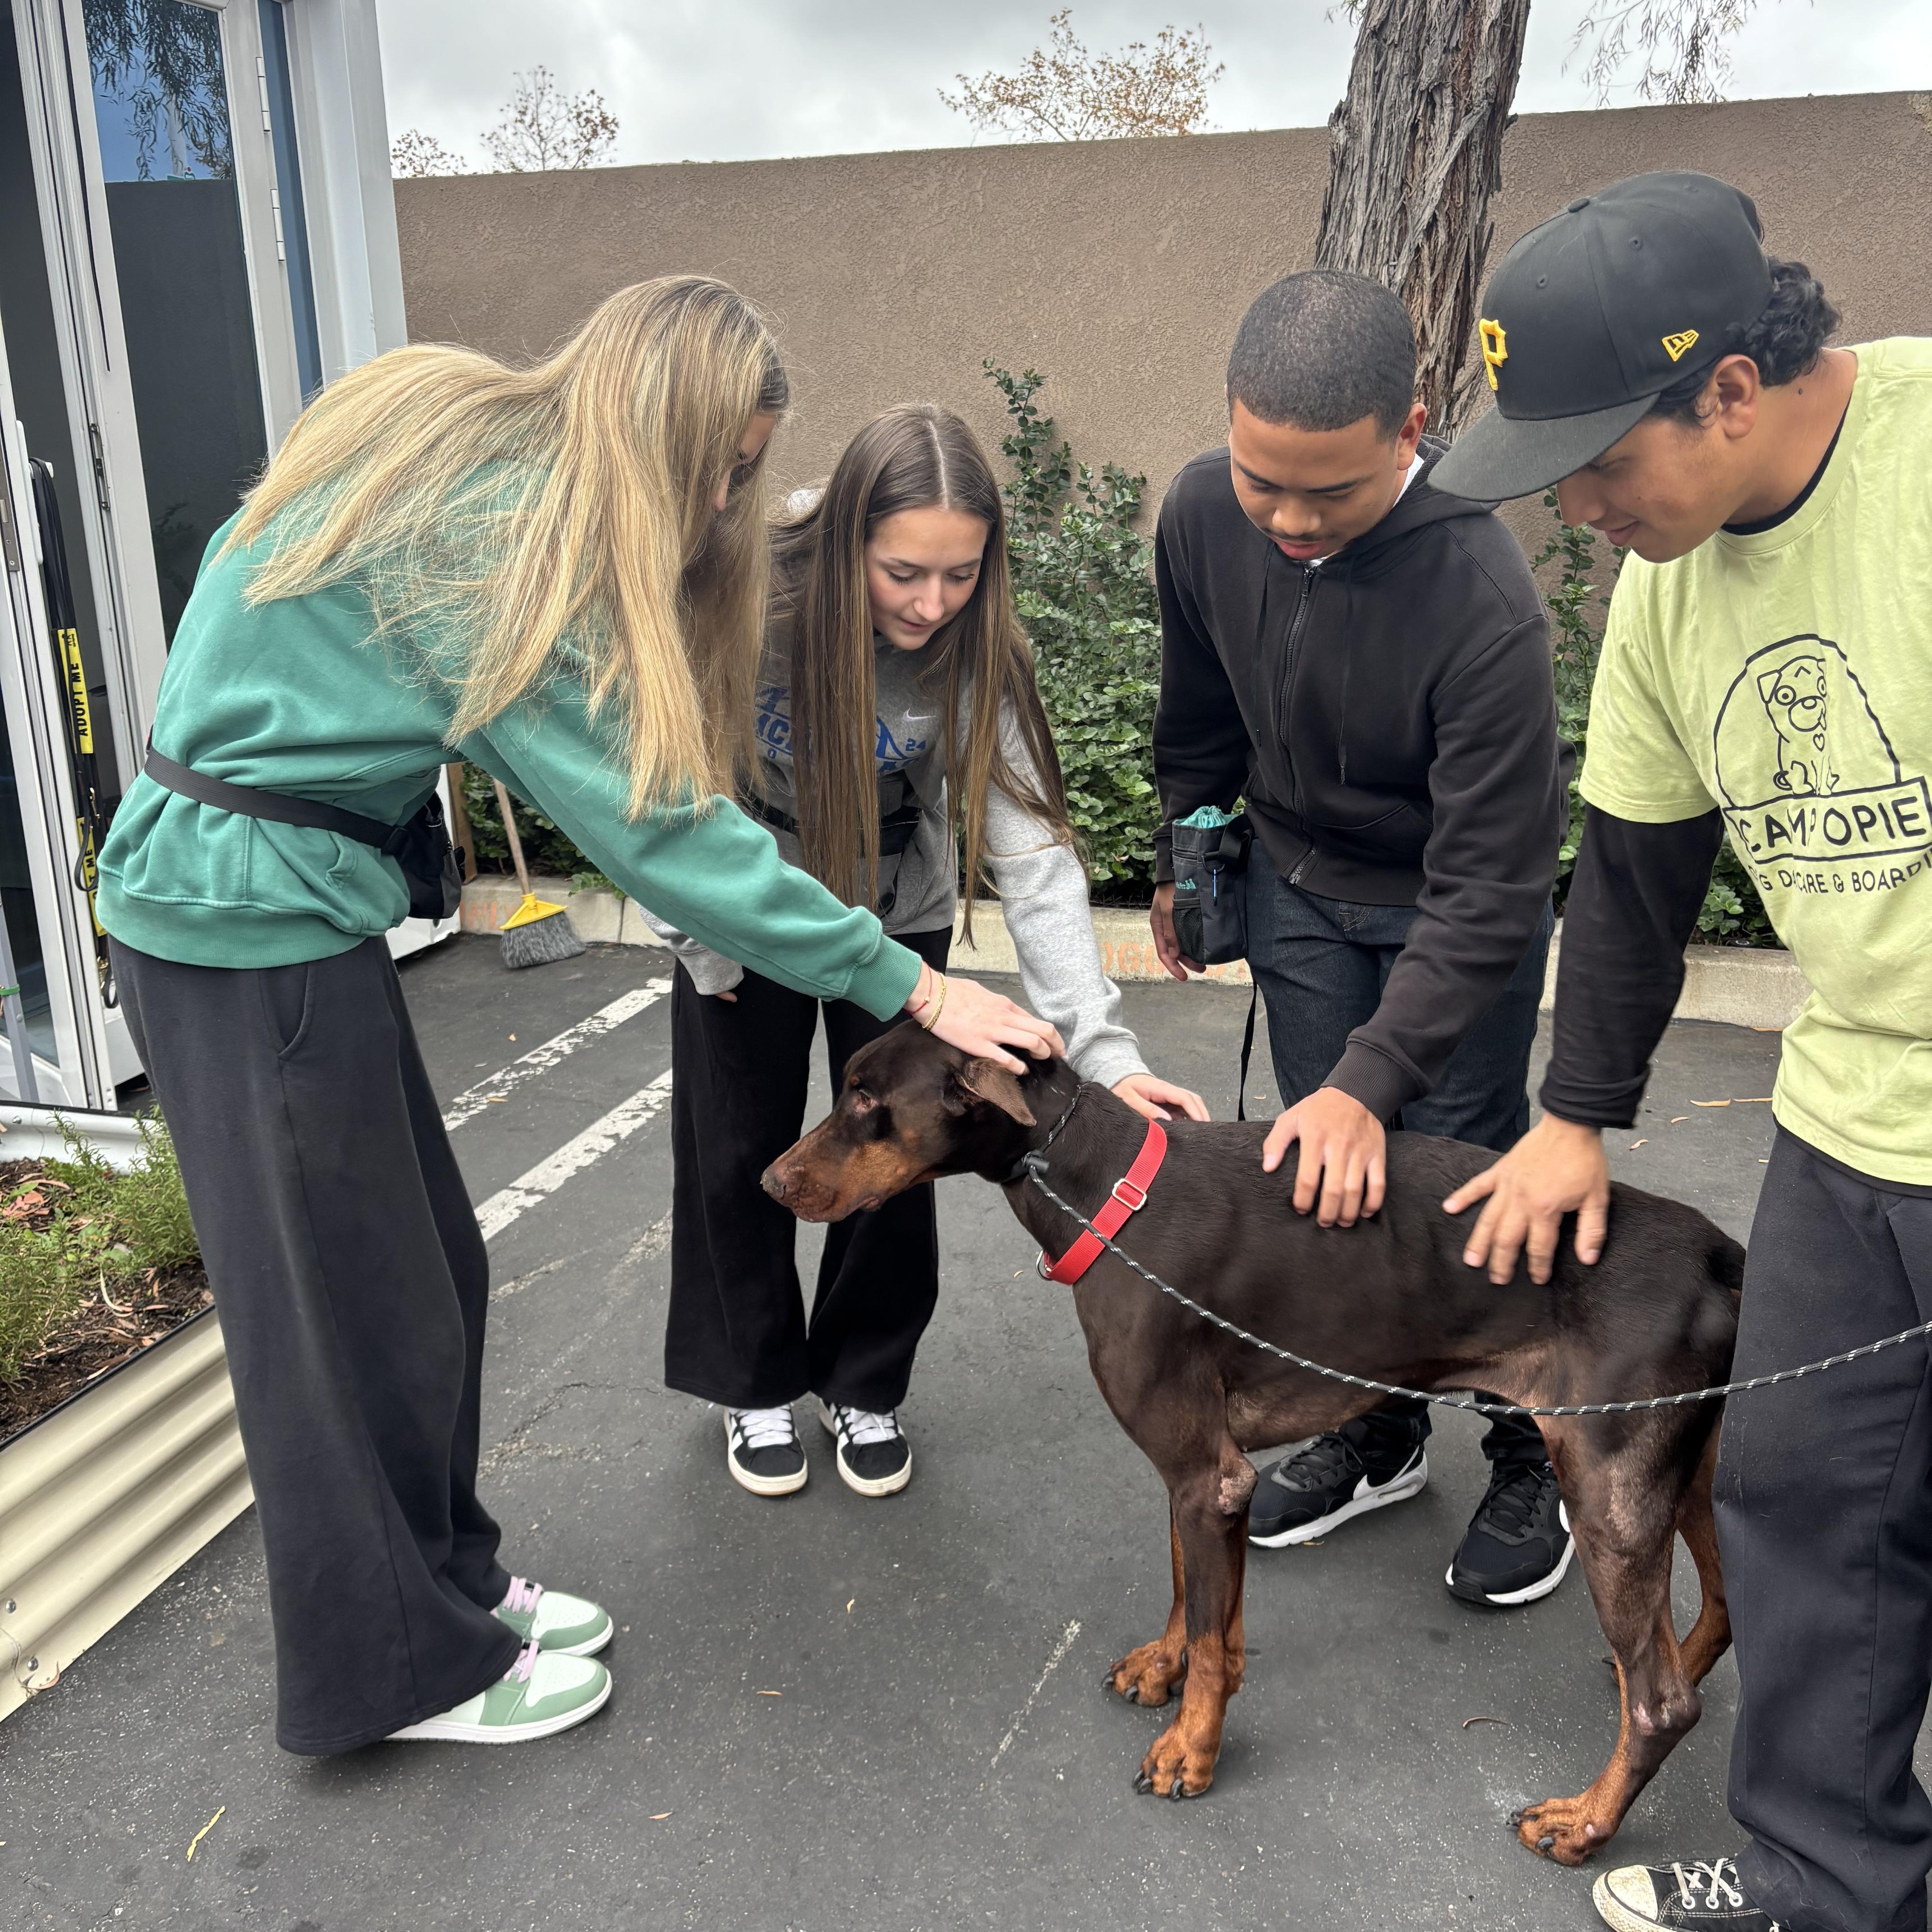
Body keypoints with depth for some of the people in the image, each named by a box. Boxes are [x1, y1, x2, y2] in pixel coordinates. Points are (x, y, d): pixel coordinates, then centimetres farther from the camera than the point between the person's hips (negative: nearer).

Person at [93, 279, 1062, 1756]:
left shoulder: (460, 438, 5)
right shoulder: (502, 535, -22)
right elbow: (653, 822, -24)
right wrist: (910, 986, -21)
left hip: (265, 893, 9)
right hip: (252, 916, -9)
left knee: (428, 1267, 14)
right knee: (347, 1308, 4)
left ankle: (447, 1584, 32)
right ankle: (403, 1669, 23)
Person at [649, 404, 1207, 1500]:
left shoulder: (977, 650, -26)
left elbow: (1033, 852, -31)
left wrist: (1104, 1047, -40)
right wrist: (706, 945, -10)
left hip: (900, 912, 1)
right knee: (742, 1151, 8)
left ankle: (865, 1386, 27)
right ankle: (758, 1385, 31)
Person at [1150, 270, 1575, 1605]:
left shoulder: (1481, 601, -35)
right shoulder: (1204, 515, -18)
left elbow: (1487, 892, -31)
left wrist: (1373, 1079, -35)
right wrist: (1183, 865, 12)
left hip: (1458, 895, -4)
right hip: (1298, 876, 5)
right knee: (1322, 1168, 8)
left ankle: (1536, 1464, 23)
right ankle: (1381, 1436, 28)